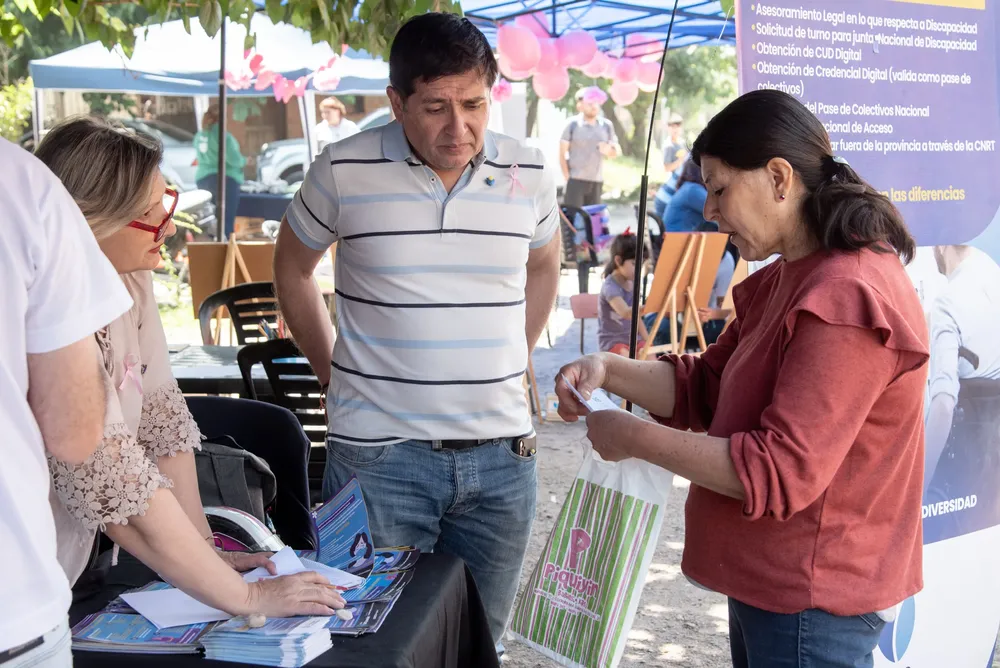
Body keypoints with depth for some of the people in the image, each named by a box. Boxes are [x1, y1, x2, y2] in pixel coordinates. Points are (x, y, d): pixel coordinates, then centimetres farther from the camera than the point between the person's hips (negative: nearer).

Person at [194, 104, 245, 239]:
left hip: (203, 178, 8)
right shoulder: (222, 135, -13)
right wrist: (243, 161, 3)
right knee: (226, 220, -7)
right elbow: (234, 159, -16)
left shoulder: (199, 135, 11)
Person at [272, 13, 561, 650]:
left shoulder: (528, 174, 1)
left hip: (502, 456, 3)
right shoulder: (344, 169, -6)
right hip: (379, 455, -2)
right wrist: (333, 373, 7)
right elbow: (293, 265, 11)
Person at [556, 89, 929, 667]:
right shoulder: (785, 280, 9)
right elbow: (704, 388, 11)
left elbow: (779, 473, -27)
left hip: (812, 600, -9)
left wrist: (636, 437, -20)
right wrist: (609, 372, -6)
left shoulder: (847, 299, -24)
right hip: (768, 579, 9)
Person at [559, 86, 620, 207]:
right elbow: (562, 153, -2)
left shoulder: (606, 125, 8)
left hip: (597, 181, 4)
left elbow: (617, 151, 14)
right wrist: (567, 177, -7)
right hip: (575, 180, -4)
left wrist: (609, 150, -10)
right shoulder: (573, 124, -3)